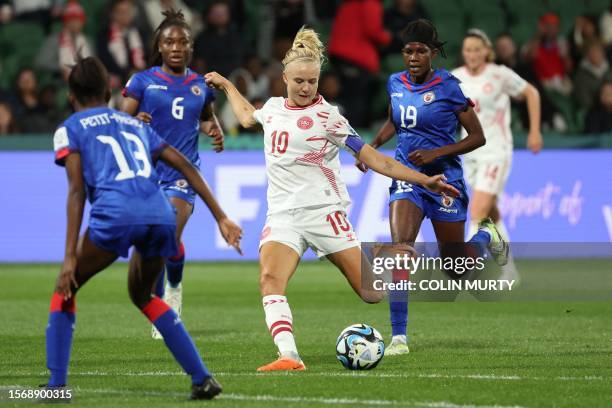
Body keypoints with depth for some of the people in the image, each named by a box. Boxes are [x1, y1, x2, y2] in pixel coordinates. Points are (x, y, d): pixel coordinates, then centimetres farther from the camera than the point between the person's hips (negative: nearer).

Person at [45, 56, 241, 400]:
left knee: (66, 289, 17)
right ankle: (203, 378, 18)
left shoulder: (70, 129, 17)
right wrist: (220, 217, 23)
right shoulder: (135, 124, 31)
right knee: (142, 295, 28)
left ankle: (57, 383, 6)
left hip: (115, 214, -4)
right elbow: (185, 166, 23)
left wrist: (71, 256, -2)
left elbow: (77, 190, 4)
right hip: (161, 214, 4)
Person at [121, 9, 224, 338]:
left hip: (183, 172, 0)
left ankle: (175, 287, 10)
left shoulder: (201, 85, 8)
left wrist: (215, 132, 4)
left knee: (170, 238, -20)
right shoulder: (142, 81, 1)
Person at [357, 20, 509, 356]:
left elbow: (478, 137, -8)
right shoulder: (395, 84, 2)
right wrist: (373, 145, 5)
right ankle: (399, 337, -17)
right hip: (407, 177, 3)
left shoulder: (448, 87, -12)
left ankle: (486, 237, 45)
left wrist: (437, 152, -19)